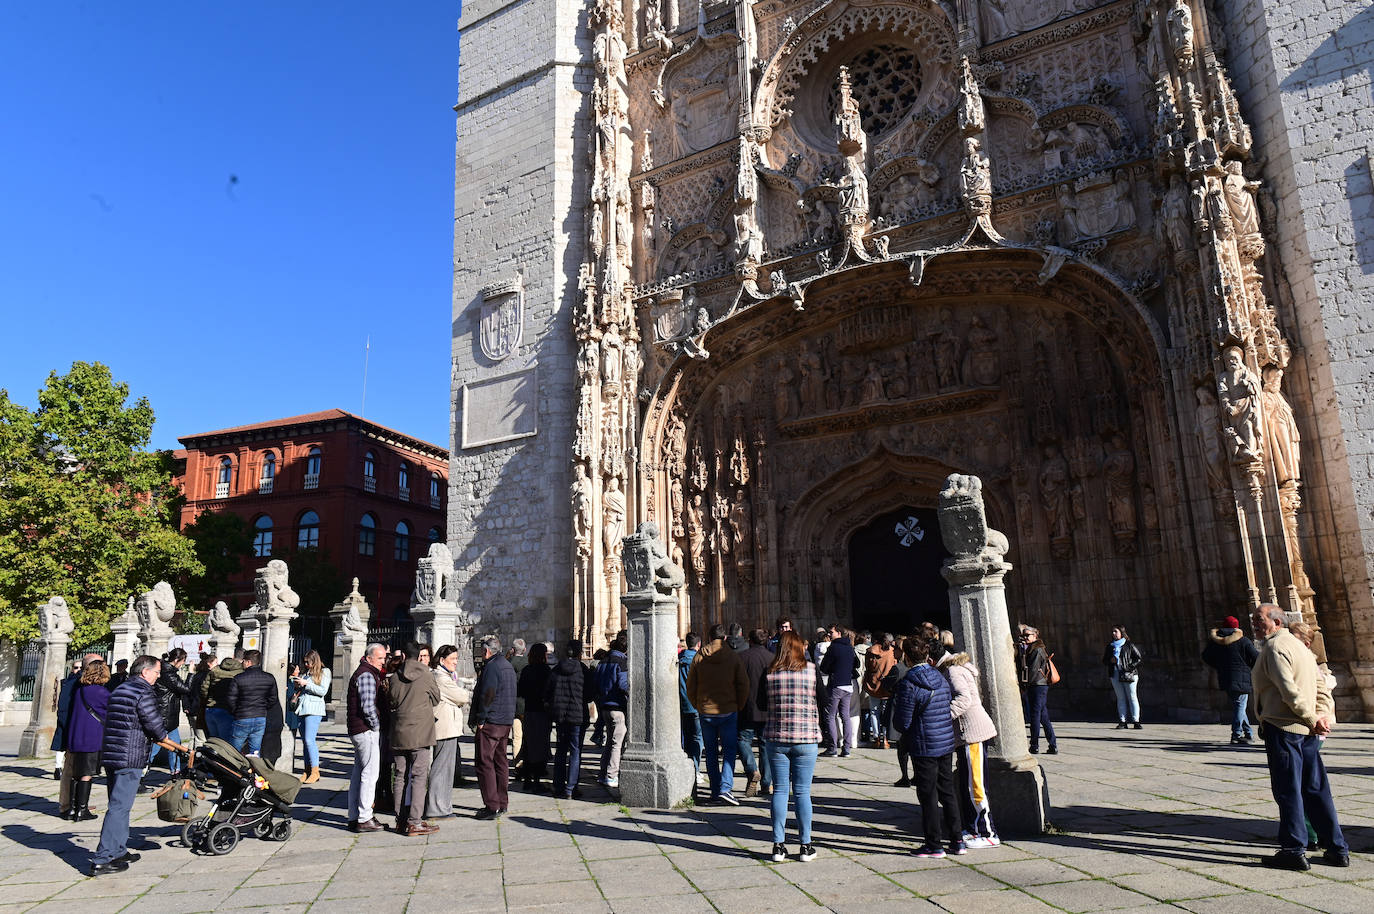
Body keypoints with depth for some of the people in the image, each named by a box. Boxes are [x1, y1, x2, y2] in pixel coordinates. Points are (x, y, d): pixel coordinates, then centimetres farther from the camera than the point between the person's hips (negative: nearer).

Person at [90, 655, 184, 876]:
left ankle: (118, 851, 25)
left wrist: (164, 742, 23)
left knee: (119, 805, 17)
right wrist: (177, 746, 5)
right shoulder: (144, 693, -12)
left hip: (109, 755, 9)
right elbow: (155, 726, -11)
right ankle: (102, 860, -6)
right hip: (129, 759, -9)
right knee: (119, 807, -6)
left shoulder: (119, 690, 16)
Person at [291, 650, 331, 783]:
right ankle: (307, 771, 11)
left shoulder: (324, 672, 3)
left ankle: (315, 771, -8)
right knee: (304, 741, 6)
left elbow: (323, 691, -7)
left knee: (309, 740, -13)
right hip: (301, 709, 6)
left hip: (314, 709, -6)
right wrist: (296, 684, 6)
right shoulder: (305, 673, 18)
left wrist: (306, 683, -10)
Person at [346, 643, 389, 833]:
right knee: (370, 773, -8)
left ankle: (354, 817, 20)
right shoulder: (366, 675, -14)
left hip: (357, 731, 11)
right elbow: (368, 706, -22)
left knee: (358, 773, 13)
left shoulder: (367, 674, 19)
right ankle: (364, 819, -5)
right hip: (367, 731, -11)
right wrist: (377, 726, -11)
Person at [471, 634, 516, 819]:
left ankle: (492, 807, -6)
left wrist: (480, 720, -13)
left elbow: (486, 695, -20)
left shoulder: (491, 667, -14)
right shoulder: (508, 666, 16)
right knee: (501, 762, 14)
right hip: (506, 721, 9)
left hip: (491, 722, -9)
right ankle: (502, 804, 19)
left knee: (485, 763, -5)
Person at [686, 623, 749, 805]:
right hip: (728, 711, -2)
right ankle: (725, 788, -10)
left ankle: (715, 792, 15)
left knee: (711, 752, 11)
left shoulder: (699, 657, -1)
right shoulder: (733, 657, -5)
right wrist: (739, 706, 9)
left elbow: (690, 686, 3)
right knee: (729, 749, 4)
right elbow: (743, 685, -3)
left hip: (706, 713, 2)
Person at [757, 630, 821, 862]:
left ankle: (778, 845, 11)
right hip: (806, 739, -1)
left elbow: (760, 705, 5)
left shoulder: (769, 673, -3)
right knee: (802, 792, 7)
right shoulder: (812, 669, -5)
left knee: (779, 790, 8)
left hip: (776, 738, 1)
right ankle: (806, 846, 13)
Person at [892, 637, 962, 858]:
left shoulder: (908, 684, -18)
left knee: (928, 796, 4)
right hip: (947, 743, 7)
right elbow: (950, 708, 13)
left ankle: (934, 845, 12)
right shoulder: (941, 679, 4)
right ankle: (956, 841, 23)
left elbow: (902, 723, -16)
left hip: (924, 748, -7)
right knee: (947, 792, 17)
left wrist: (895, 705, 3)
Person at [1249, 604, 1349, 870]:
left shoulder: (1274, 647, -11)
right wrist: (1323, 716, 4)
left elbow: (1289, 690, -21)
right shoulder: (1299, 646, 18)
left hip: (1281, 727, -9)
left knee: (1288, 790, -2)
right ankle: (1337, 848, 18)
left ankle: (1294, 849, 2)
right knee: (1315, 789, 14)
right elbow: (1322, 686, 16)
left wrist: (1312, 719, -15)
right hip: (1306, 731, 9)